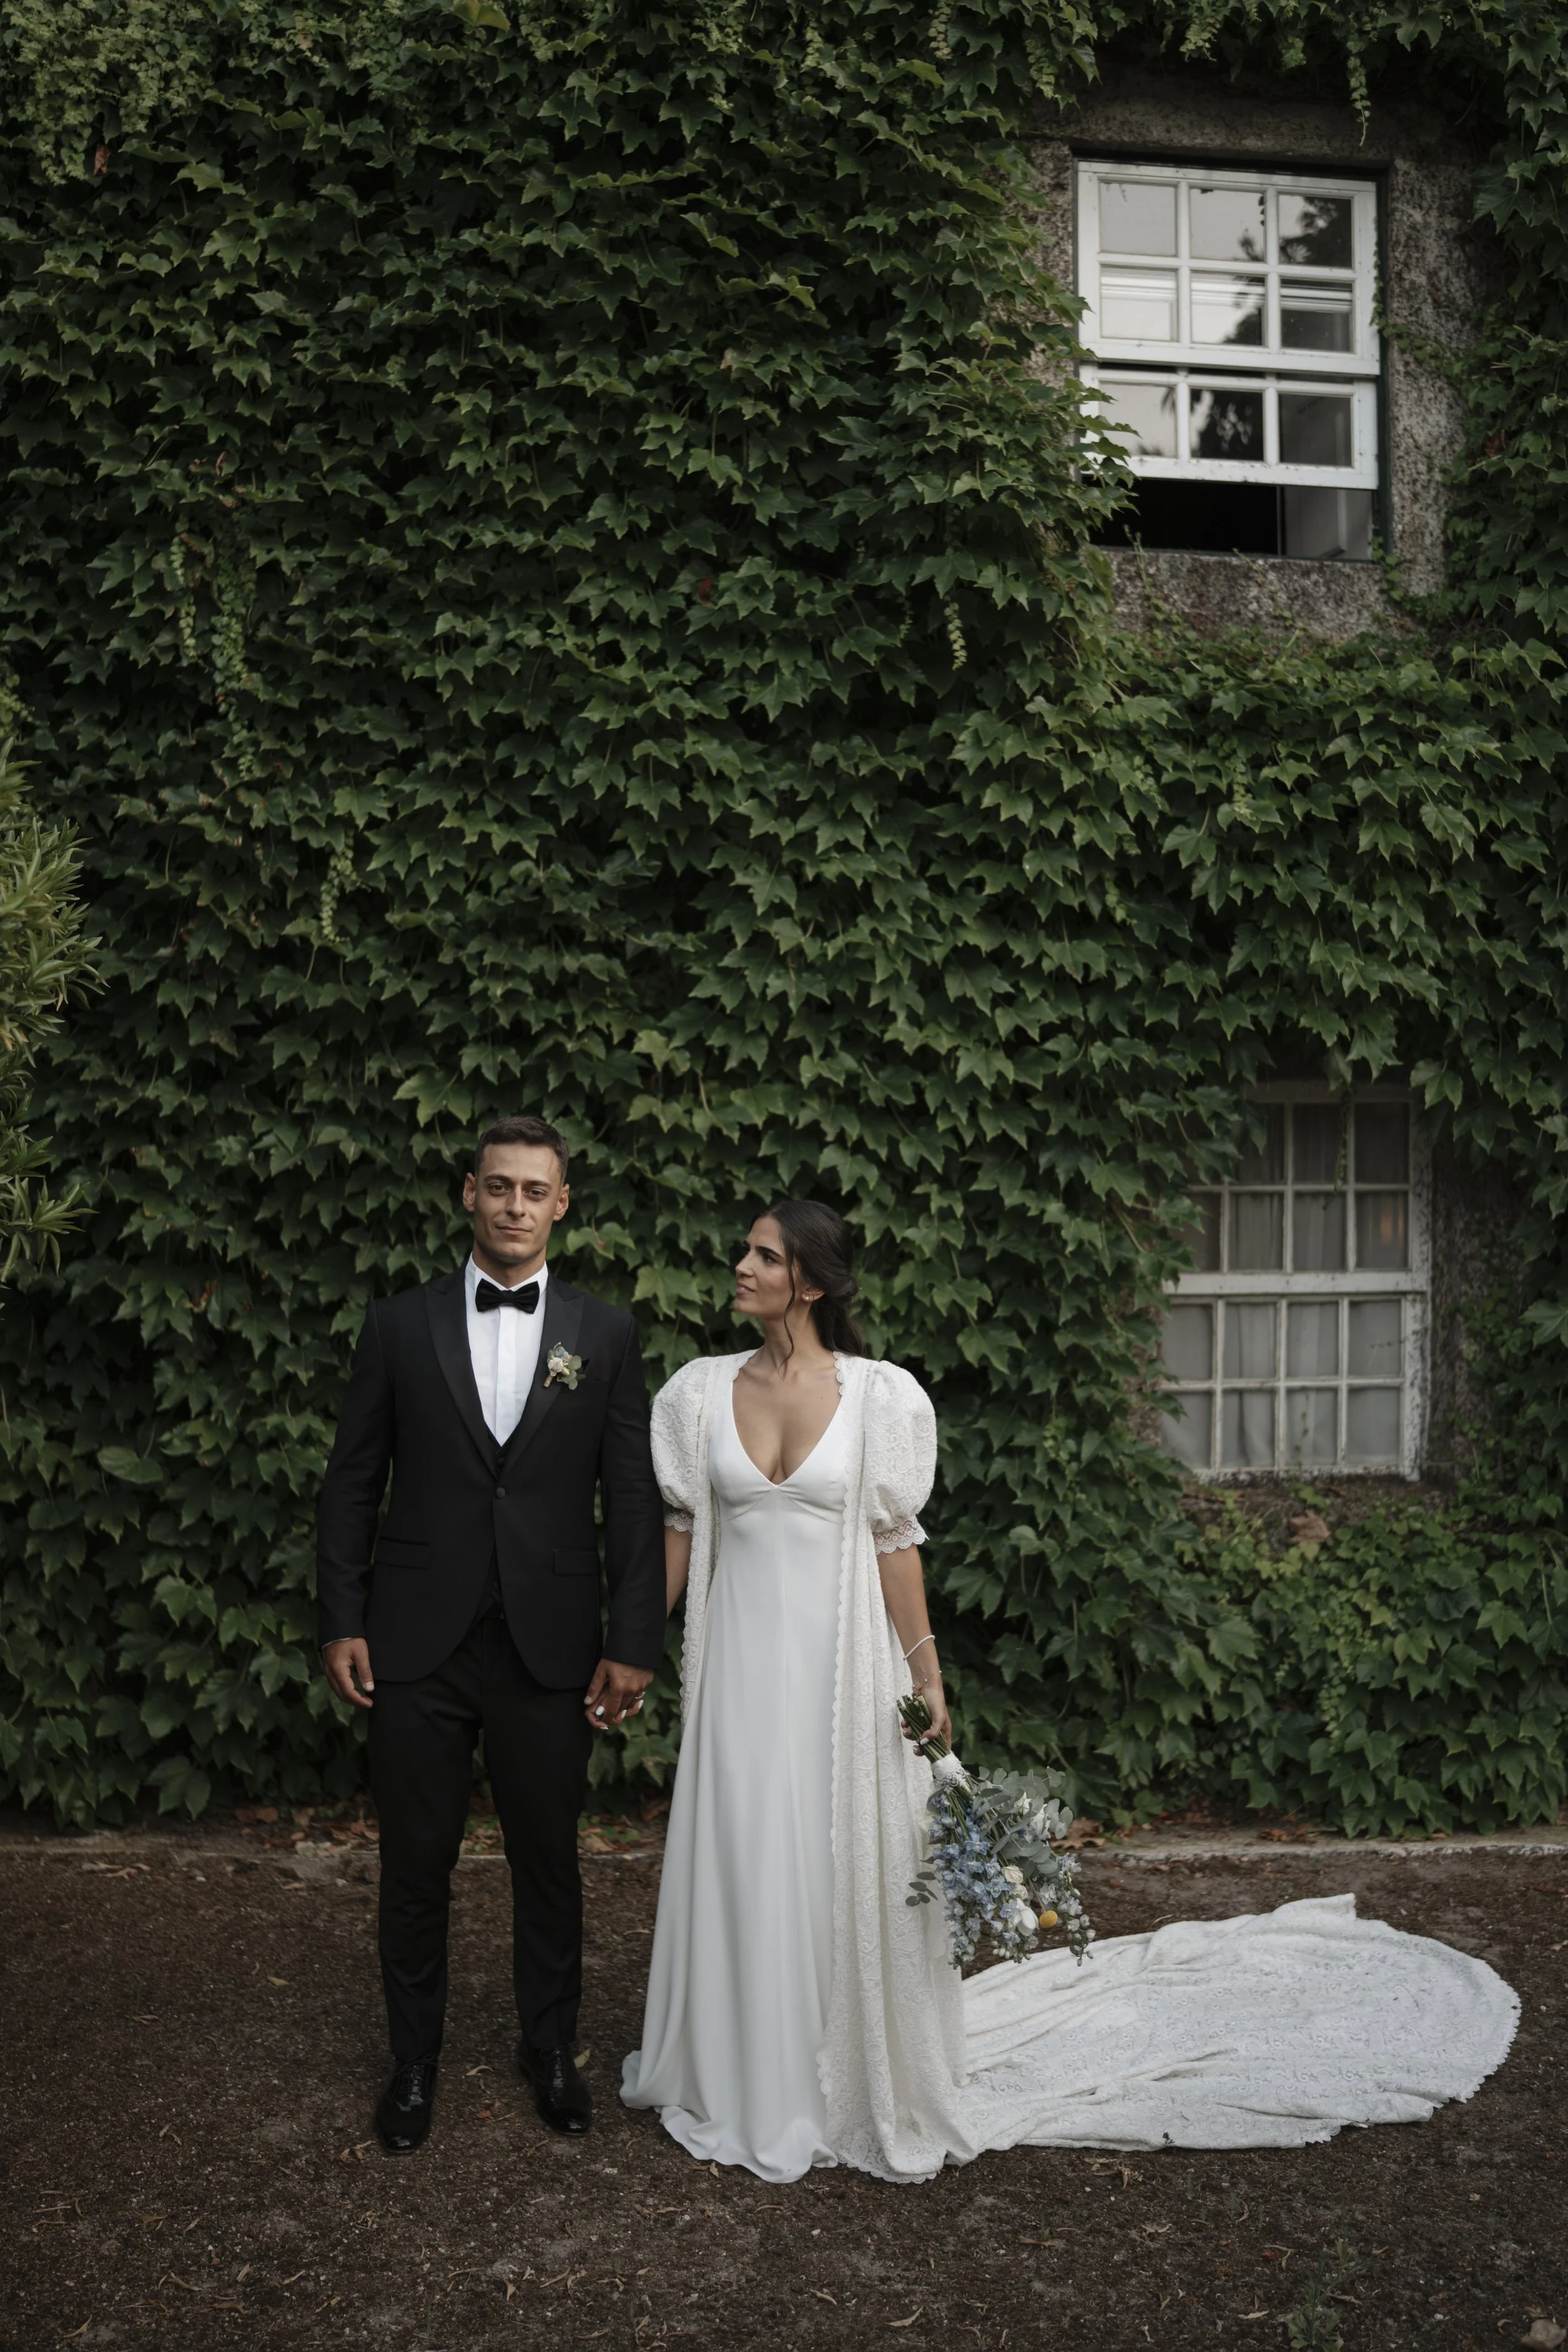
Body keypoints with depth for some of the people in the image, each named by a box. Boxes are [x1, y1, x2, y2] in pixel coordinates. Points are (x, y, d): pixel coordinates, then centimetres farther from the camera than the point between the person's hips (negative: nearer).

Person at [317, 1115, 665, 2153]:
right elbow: (352, 1480, 4)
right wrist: (342, 1621, -1)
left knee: (549, 1856, 13)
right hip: (417, 1643, 0)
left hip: (548, 1648, 0)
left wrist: (635, 1643, -4)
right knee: (416, 1862, 11)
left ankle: (551, 2045, 35)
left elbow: (635, 1499, 0)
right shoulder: (401, 1325, 2)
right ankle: (415, 2060, 31)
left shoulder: (606, 1334, 1)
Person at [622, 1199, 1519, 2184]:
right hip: (741, 1658, 3)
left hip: (840, 1661, -2)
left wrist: (925, 1672, -6)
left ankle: (869, 2078, 28)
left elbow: (895, 1541, -5)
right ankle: (749, 2074, 30)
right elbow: (681, 1528, 6)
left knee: (850, 1867, 8)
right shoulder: (703, 1391, 0)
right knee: (742, 1868, 10)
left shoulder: (879, 1396, -8)